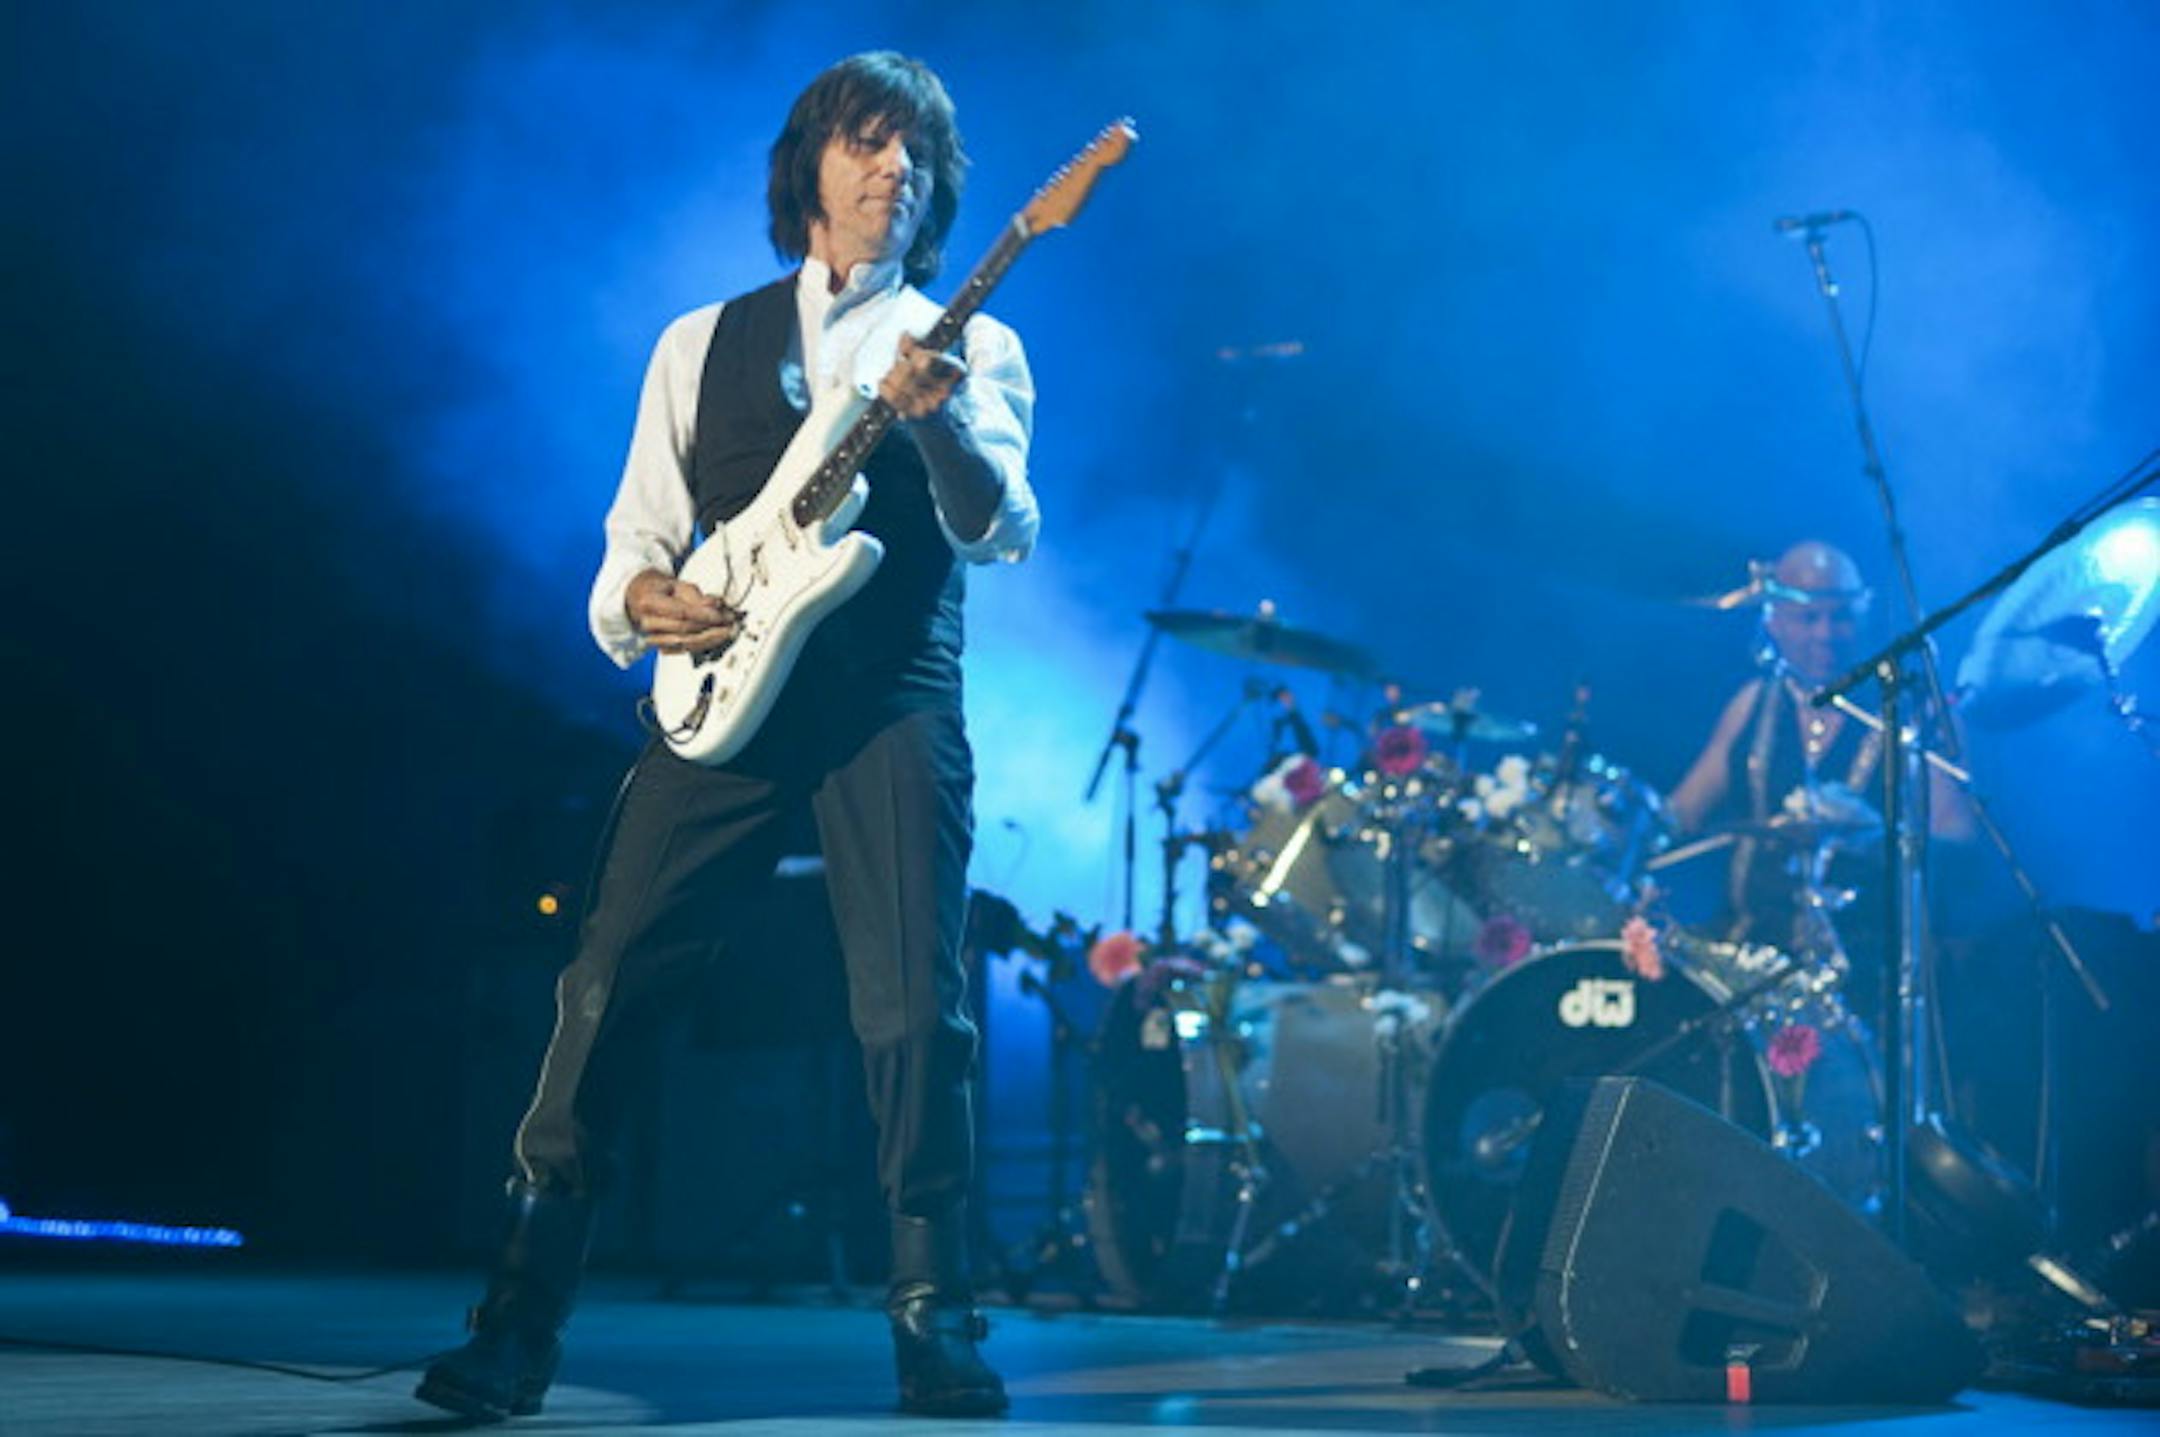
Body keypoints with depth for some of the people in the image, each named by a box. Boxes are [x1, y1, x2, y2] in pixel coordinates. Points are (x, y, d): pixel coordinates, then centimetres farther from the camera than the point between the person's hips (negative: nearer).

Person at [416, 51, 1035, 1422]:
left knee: (917, 1011, -9)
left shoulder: (973, 350, 9)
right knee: (611, 983, -7)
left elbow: (1001, 529, -9)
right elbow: (636, 533, 14)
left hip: (894, 703, -1)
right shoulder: (703, 344, 16)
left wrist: (939, 424, -29)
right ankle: (521, 1320, -1)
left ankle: (937, 1320, 5)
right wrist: (641, 596, -9)